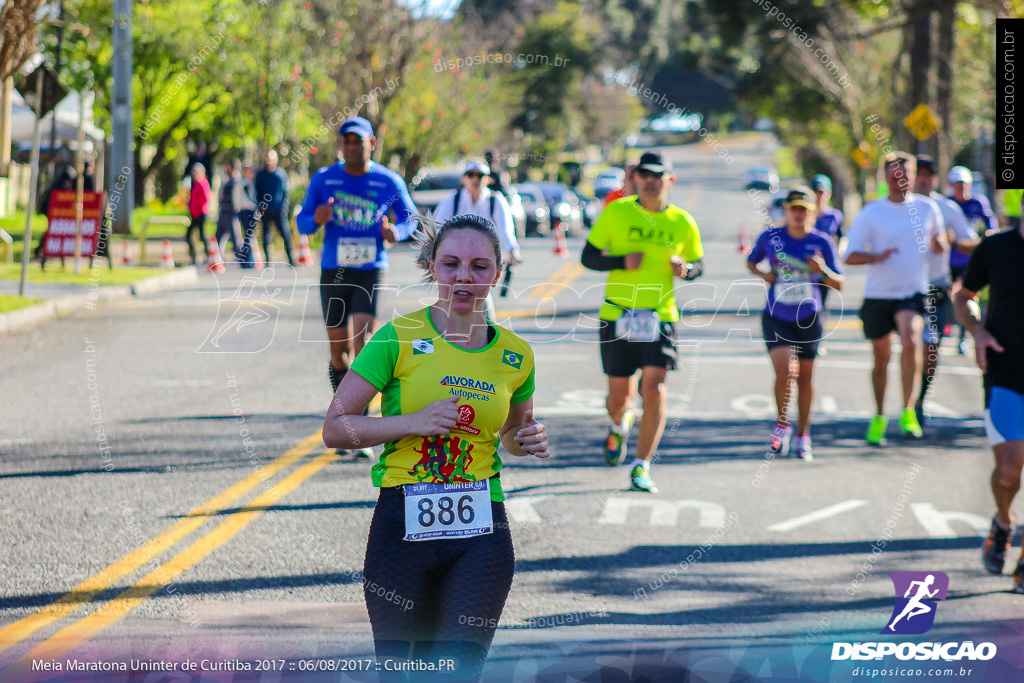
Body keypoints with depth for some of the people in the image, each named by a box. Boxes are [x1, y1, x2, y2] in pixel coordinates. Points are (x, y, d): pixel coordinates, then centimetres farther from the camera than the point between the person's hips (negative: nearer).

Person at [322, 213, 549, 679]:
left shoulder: (515, 356, 7)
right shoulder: (399, 338, -4)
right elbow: (335, 428, -3)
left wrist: (529, 441, 2)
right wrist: (415, 422, -15)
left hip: (481, 532, 2)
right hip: (403, 526, -2)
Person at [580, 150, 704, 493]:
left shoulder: (682, 222, 4)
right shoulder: (616, 212, -1)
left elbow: (698, 263, 16)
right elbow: (588, 257, 2)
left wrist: (685, 268, -7)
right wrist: (622, 262, -16)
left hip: (660, 317, 0)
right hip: (617, 315, 0)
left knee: (654, 390, -13)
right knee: (619, 396, 7)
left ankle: (641, 467, -5)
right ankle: (620, 425, 44)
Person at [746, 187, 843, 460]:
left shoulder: (822, 242, -4)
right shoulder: (771, 237, -3)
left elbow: (838, 285, -1)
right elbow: (751, 262, 15)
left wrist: (823, 270, -21)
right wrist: (763, 273, -6)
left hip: (808, 319, 1)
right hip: (776, 318, -1)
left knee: (805, 378, 9)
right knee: (785, 371, -18)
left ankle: (803, 436, 25)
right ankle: (782, 424, 8)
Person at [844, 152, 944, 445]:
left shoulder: (927, 208, 4)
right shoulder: (871, 213, -3)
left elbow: (939, 247, 16)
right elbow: (850, 256, -4)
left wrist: (937, 243, -9)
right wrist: (878, 256, -23)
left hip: (913, 292, 0)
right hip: (878, 296, 0)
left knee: (911, 342, -26)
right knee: (881, 359, 10)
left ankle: (908, 411, -19)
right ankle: (879, 416, 30)